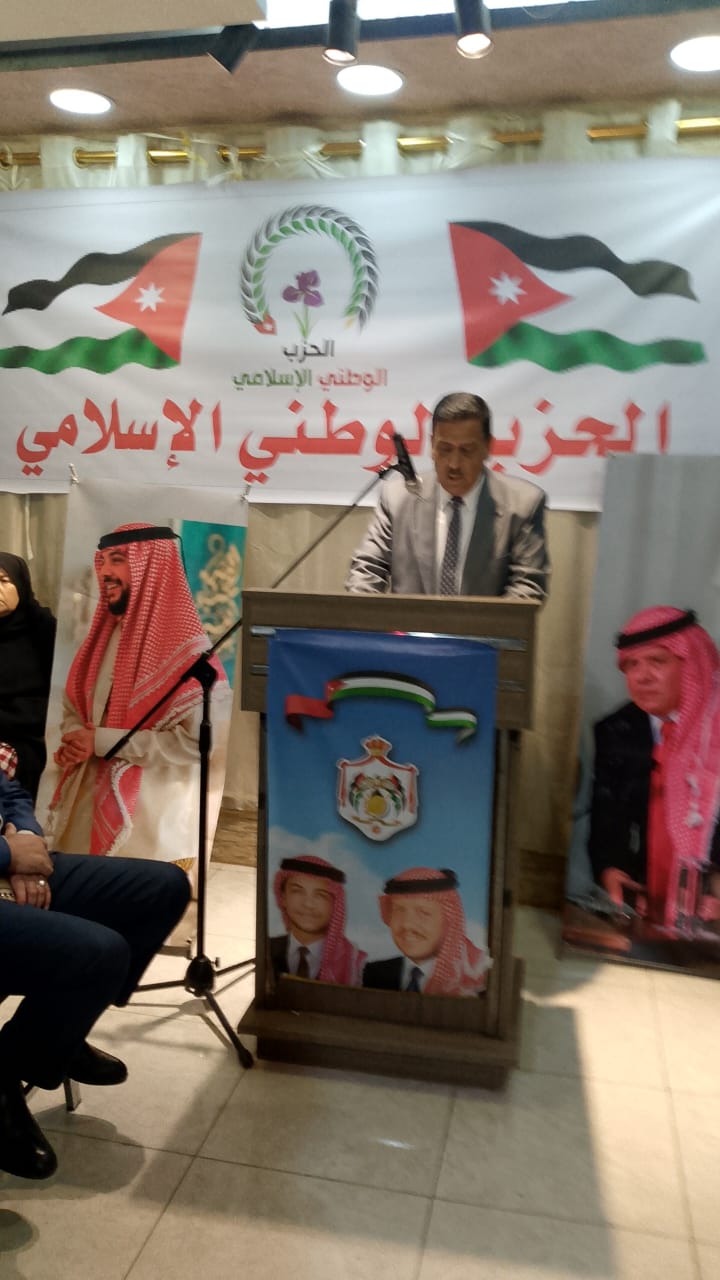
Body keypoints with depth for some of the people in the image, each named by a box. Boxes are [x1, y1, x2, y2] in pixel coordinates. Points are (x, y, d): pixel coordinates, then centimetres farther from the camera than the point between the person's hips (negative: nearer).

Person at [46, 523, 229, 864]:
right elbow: (73, 706, 20)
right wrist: (73, 743, -3)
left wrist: (101, 741, -18)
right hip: (88, 809, 7)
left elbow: (197, 740, -23)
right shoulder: (104, 635, 11)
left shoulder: (186, 646, -14)